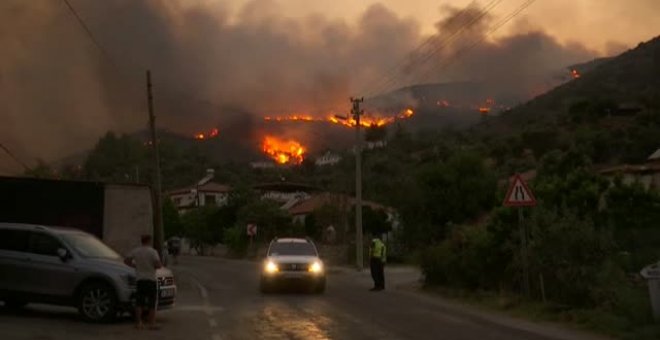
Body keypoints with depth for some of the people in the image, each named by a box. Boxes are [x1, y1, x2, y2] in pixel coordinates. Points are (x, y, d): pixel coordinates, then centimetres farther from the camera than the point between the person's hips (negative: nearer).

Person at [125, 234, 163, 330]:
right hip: (151, 279, -4)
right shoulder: (153, 252, -10)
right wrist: (159, 266, 3)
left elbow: (126, 260, 9)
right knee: (152, 303, 3)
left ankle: (139, 323, 8)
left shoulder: (135, 251, 4)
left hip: (139, 279, 4)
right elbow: (158, 264, -19)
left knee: (139, 303, 8)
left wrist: (135, 266, 15)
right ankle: (152, 323, 2)